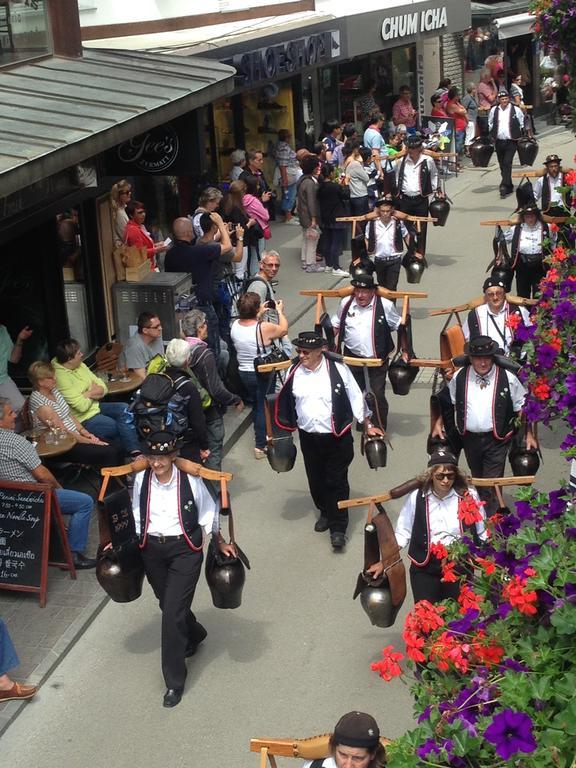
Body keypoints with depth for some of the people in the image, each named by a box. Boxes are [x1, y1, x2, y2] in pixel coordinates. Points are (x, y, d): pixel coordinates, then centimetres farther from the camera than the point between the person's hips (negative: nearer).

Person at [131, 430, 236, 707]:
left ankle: (174, 681, 3)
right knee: (169, 606, 18)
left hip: (185, 549, -4)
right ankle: (193, 635, 53)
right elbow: (137, 516, 9)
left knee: (173, 612, -10)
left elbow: (208, 514, 1)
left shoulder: (190, 479, -14)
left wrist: (220, 544, 7)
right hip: (152, 550, 4)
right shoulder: (141, 479, -6)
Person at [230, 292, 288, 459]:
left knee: (256, 404, 25)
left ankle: (260, 435, 44)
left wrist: (259, 315, 15)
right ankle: (261, 446, 16)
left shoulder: (235, 325, -11)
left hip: (244, 372, 6)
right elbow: (283, 329, -7)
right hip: (262, 374, -6)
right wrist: (280, 311, 8)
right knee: (264, 407, 9)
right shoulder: (264, 328, -27)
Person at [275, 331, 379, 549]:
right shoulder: (294, 372, -3)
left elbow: (355, 397, -5)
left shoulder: (338, 369, -13)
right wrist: (284, 430, 14)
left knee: (337, 482, 1)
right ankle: (325, 513, 40)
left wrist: (368, 425, -1)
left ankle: (338, 527, 12)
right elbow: (286, 402, 9)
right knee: (316, 480, 16)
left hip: (337, 438, -4)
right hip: (308, 438, 4)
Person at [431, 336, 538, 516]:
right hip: (470, 438, 3)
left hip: (496, 440, -3)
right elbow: (449, 403, 13)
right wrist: (438, 423, 6)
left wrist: (529, 434, -2)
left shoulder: (507, 378, -10)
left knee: (491, 485, -6)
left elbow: (521, 408, -2)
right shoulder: (459, 377, -3)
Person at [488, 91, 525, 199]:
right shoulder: (494, 110, 5)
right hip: (498, 141, 4)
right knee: (502, 165, 9)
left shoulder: (516, 110, -2)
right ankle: (509, 187, 21)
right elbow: (490, 124, 18)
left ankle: (504, 187, -20)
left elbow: (522, 124, 9)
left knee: (507, 163, -16)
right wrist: (492, 135, 13)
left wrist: (519, 136, 5)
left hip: (511, 141, -4)